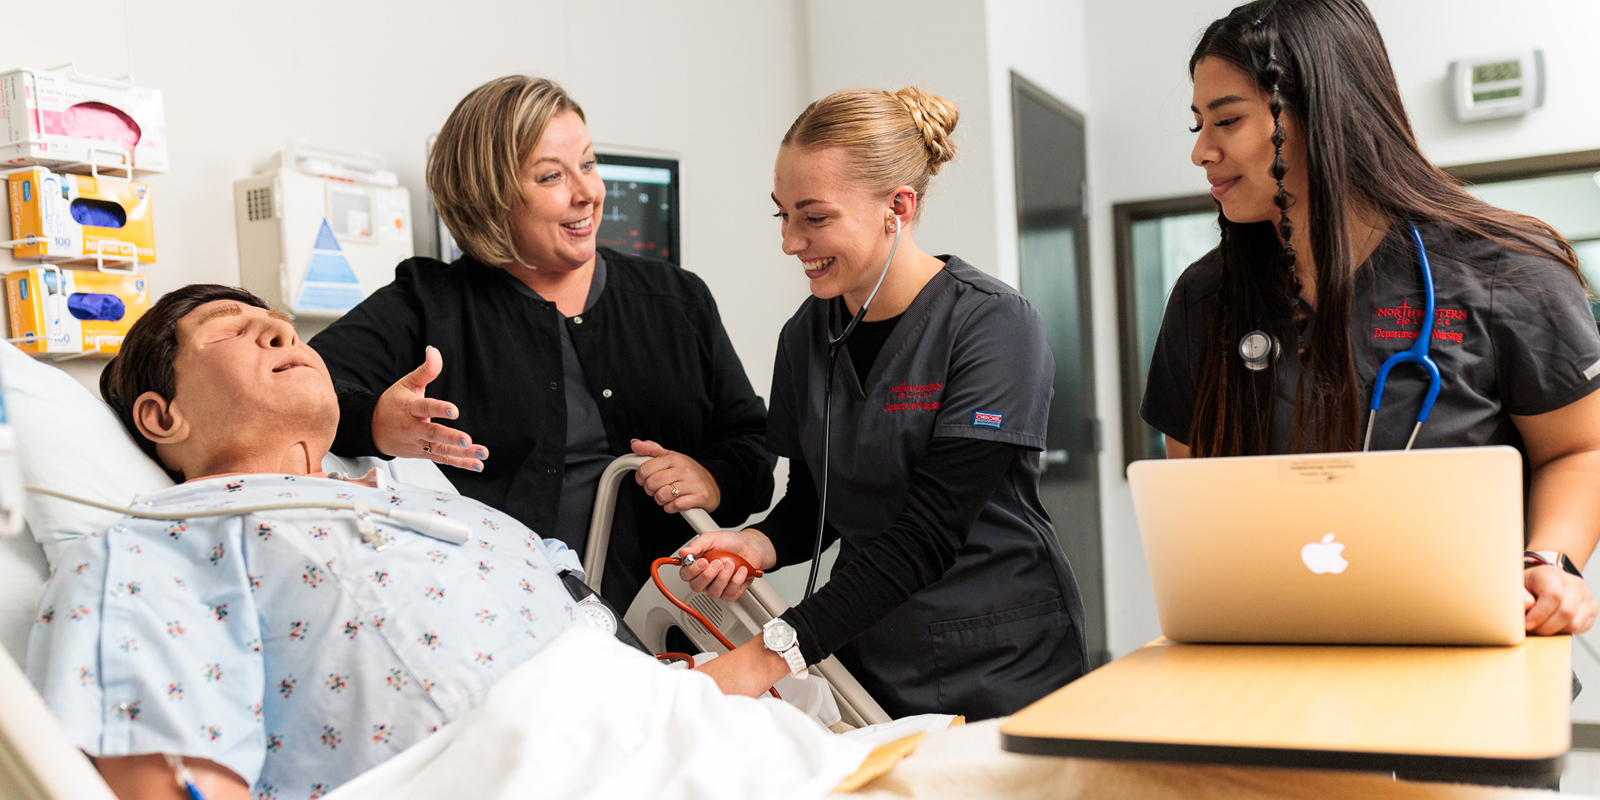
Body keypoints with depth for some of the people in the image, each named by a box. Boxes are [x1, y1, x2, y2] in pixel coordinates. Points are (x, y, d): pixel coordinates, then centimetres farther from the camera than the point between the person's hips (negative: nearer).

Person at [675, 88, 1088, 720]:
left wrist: (772, 653, -28)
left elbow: (929, 531, -23)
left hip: (1003, 672, -4)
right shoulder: (807, 334, 2)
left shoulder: (994, 324, -16)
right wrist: (757, 544, -13)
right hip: (865, 663, 4)